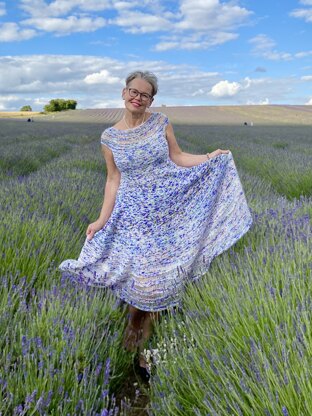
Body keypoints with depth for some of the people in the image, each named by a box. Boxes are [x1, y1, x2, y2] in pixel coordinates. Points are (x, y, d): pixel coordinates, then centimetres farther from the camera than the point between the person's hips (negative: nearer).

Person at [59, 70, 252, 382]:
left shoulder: (161, 122, 0)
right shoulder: (109, 137, -2)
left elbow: (178, 158, 4)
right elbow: (113, 180, 1)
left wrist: (210, 157, -9)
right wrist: (102, 219, -4)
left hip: (168, 210, 1)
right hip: (135, 215, -1)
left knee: (165, 273, 8)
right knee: (140, 279, 4)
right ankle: (138, 350, 25)